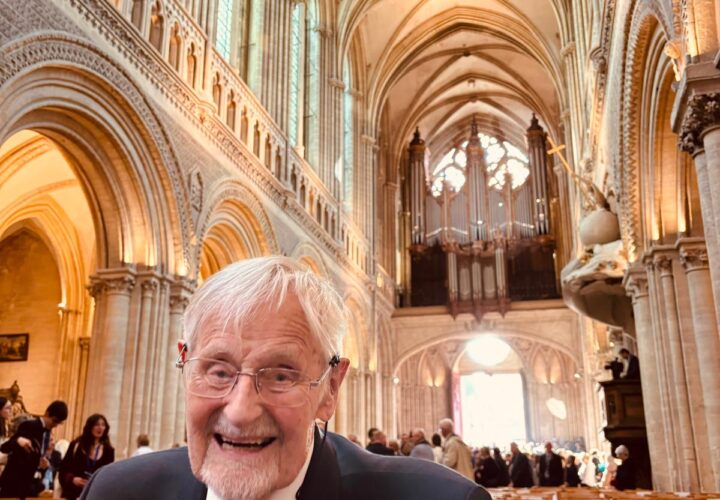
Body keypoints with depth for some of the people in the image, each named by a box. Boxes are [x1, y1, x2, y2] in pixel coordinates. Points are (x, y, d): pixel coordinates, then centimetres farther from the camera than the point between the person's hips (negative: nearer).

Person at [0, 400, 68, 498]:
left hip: (28, 481, 7)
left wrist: (41, 461, -5)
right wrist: (18, 440, -36)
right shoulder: (28, 425, -14)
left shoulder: (48, 431, 6)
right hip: (12, 480, -7)